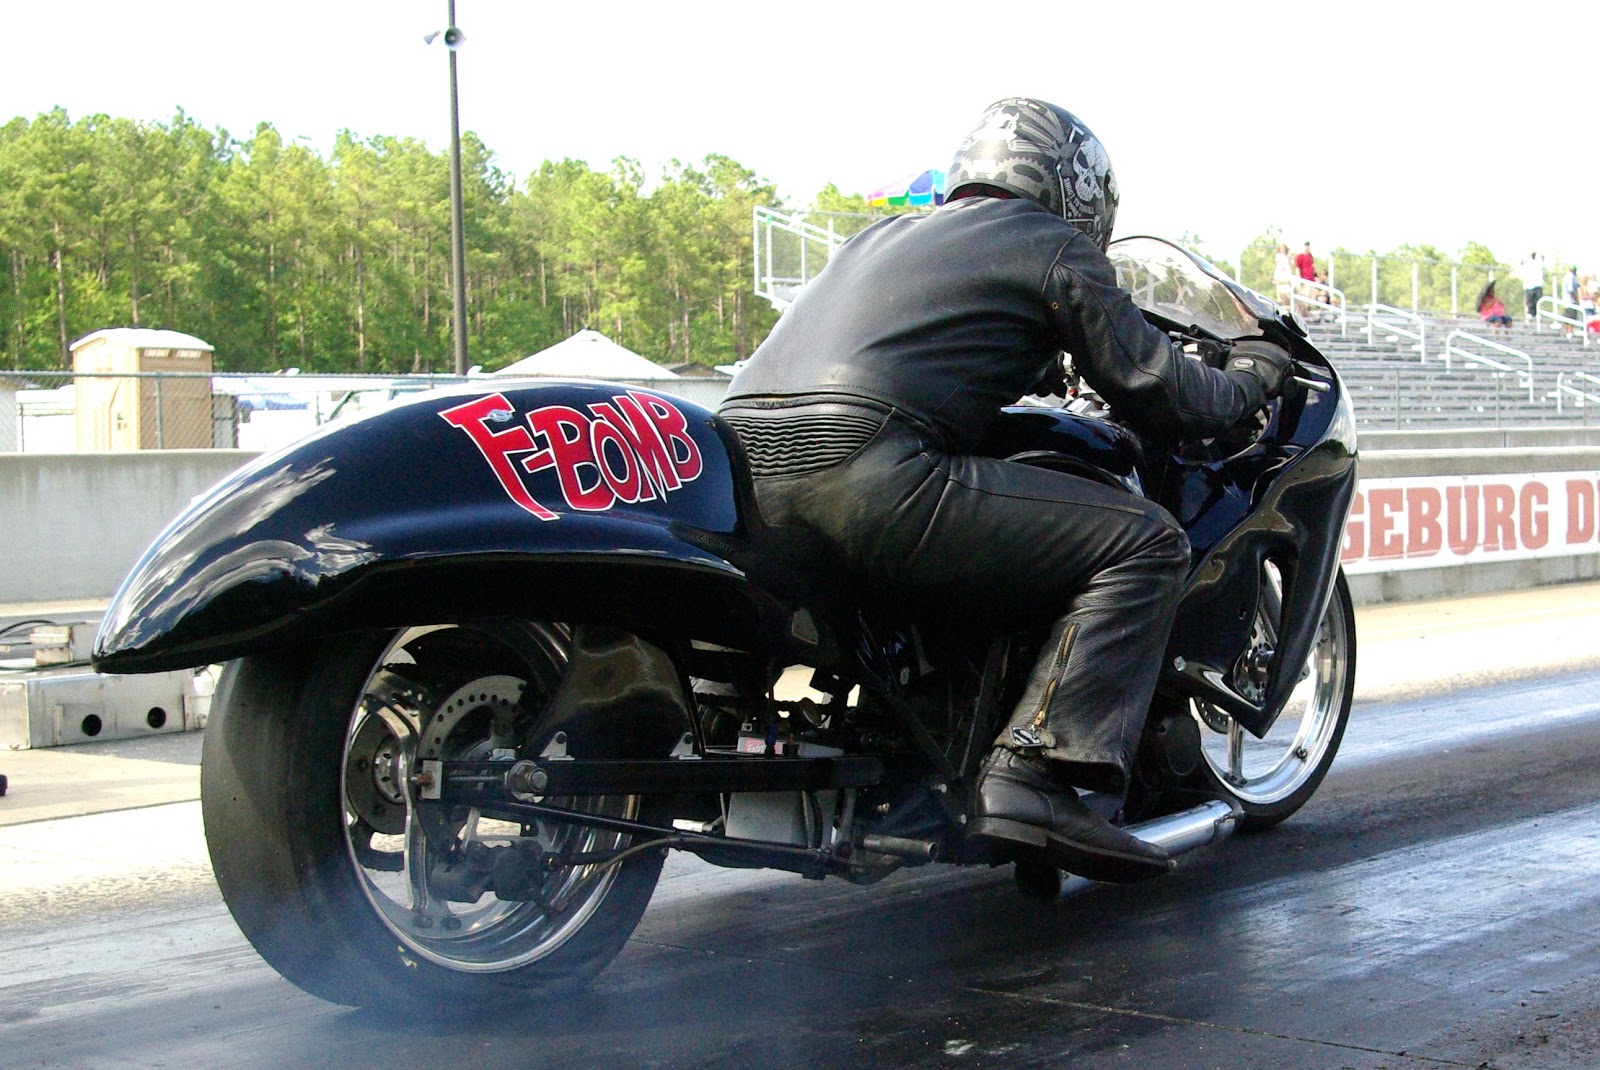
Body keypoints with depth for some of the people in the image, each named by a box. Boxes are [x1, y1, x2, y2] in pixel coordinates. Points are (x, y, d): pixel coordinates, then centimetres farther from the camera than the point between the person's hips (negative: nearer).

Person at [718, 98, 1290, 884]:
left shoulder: (885, 235, 33)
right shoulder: (1054, 245, 13)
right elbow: (1159, 395, 11)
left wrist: (1025, 365, 60)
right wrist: (1251, 380, 30)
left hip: (744, 462, 8)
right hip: (867, 478, -8)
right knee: (1146, 544, -2)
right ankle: (1031, 779, -17)